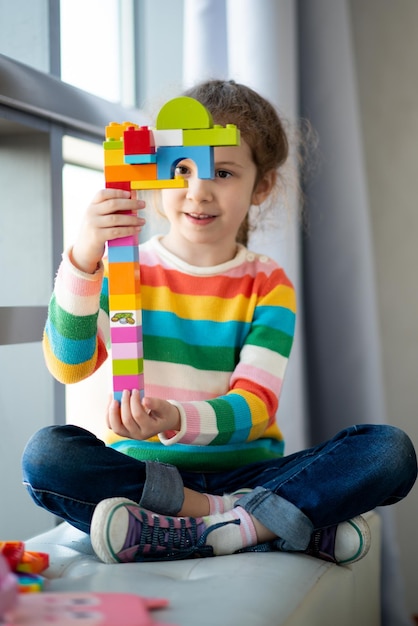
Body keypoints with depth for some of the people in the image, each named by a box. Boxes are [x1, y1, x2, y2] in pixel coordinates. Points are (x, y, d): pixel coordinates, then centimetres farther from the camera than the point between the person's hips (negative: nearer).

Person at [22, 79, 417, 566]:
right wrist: (83, 260, -26)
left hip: (244, 469, 0)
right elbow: (69, 365, -11)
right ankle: (270, 522, -25)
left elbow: (254, 405, -8)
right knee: (47, 454, -31)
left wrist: (177, 420, -30)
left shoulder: (268, 285, 5)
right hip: (141, 468, 0)